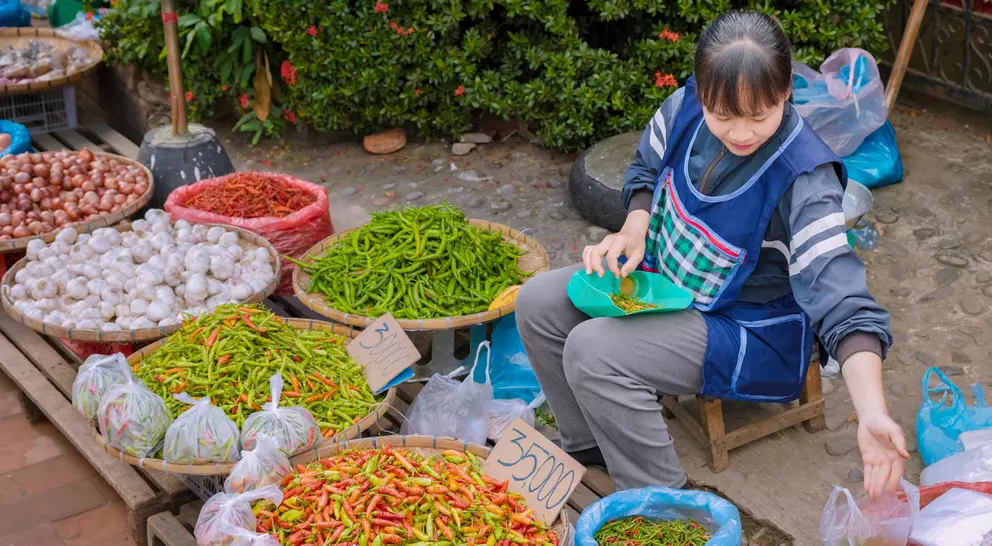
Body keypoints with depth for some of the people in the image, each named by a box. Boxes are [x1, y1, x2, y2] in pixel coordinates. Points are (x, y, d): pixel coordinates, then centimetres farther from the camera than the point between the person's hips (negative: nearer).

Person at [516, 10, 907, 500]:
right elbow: (648, 167, 9)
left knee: (592, 350, -25)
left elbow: (840, 297, -37)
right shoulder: (686, 107, -13)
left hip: (748, 328, -7)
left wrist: (873, 414, -50)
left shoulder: (803, 179, -31)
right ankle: (587, 444, 18)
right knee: (538, 302, -2)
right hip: (664, 279, 7)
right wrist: (633, 229, -12)